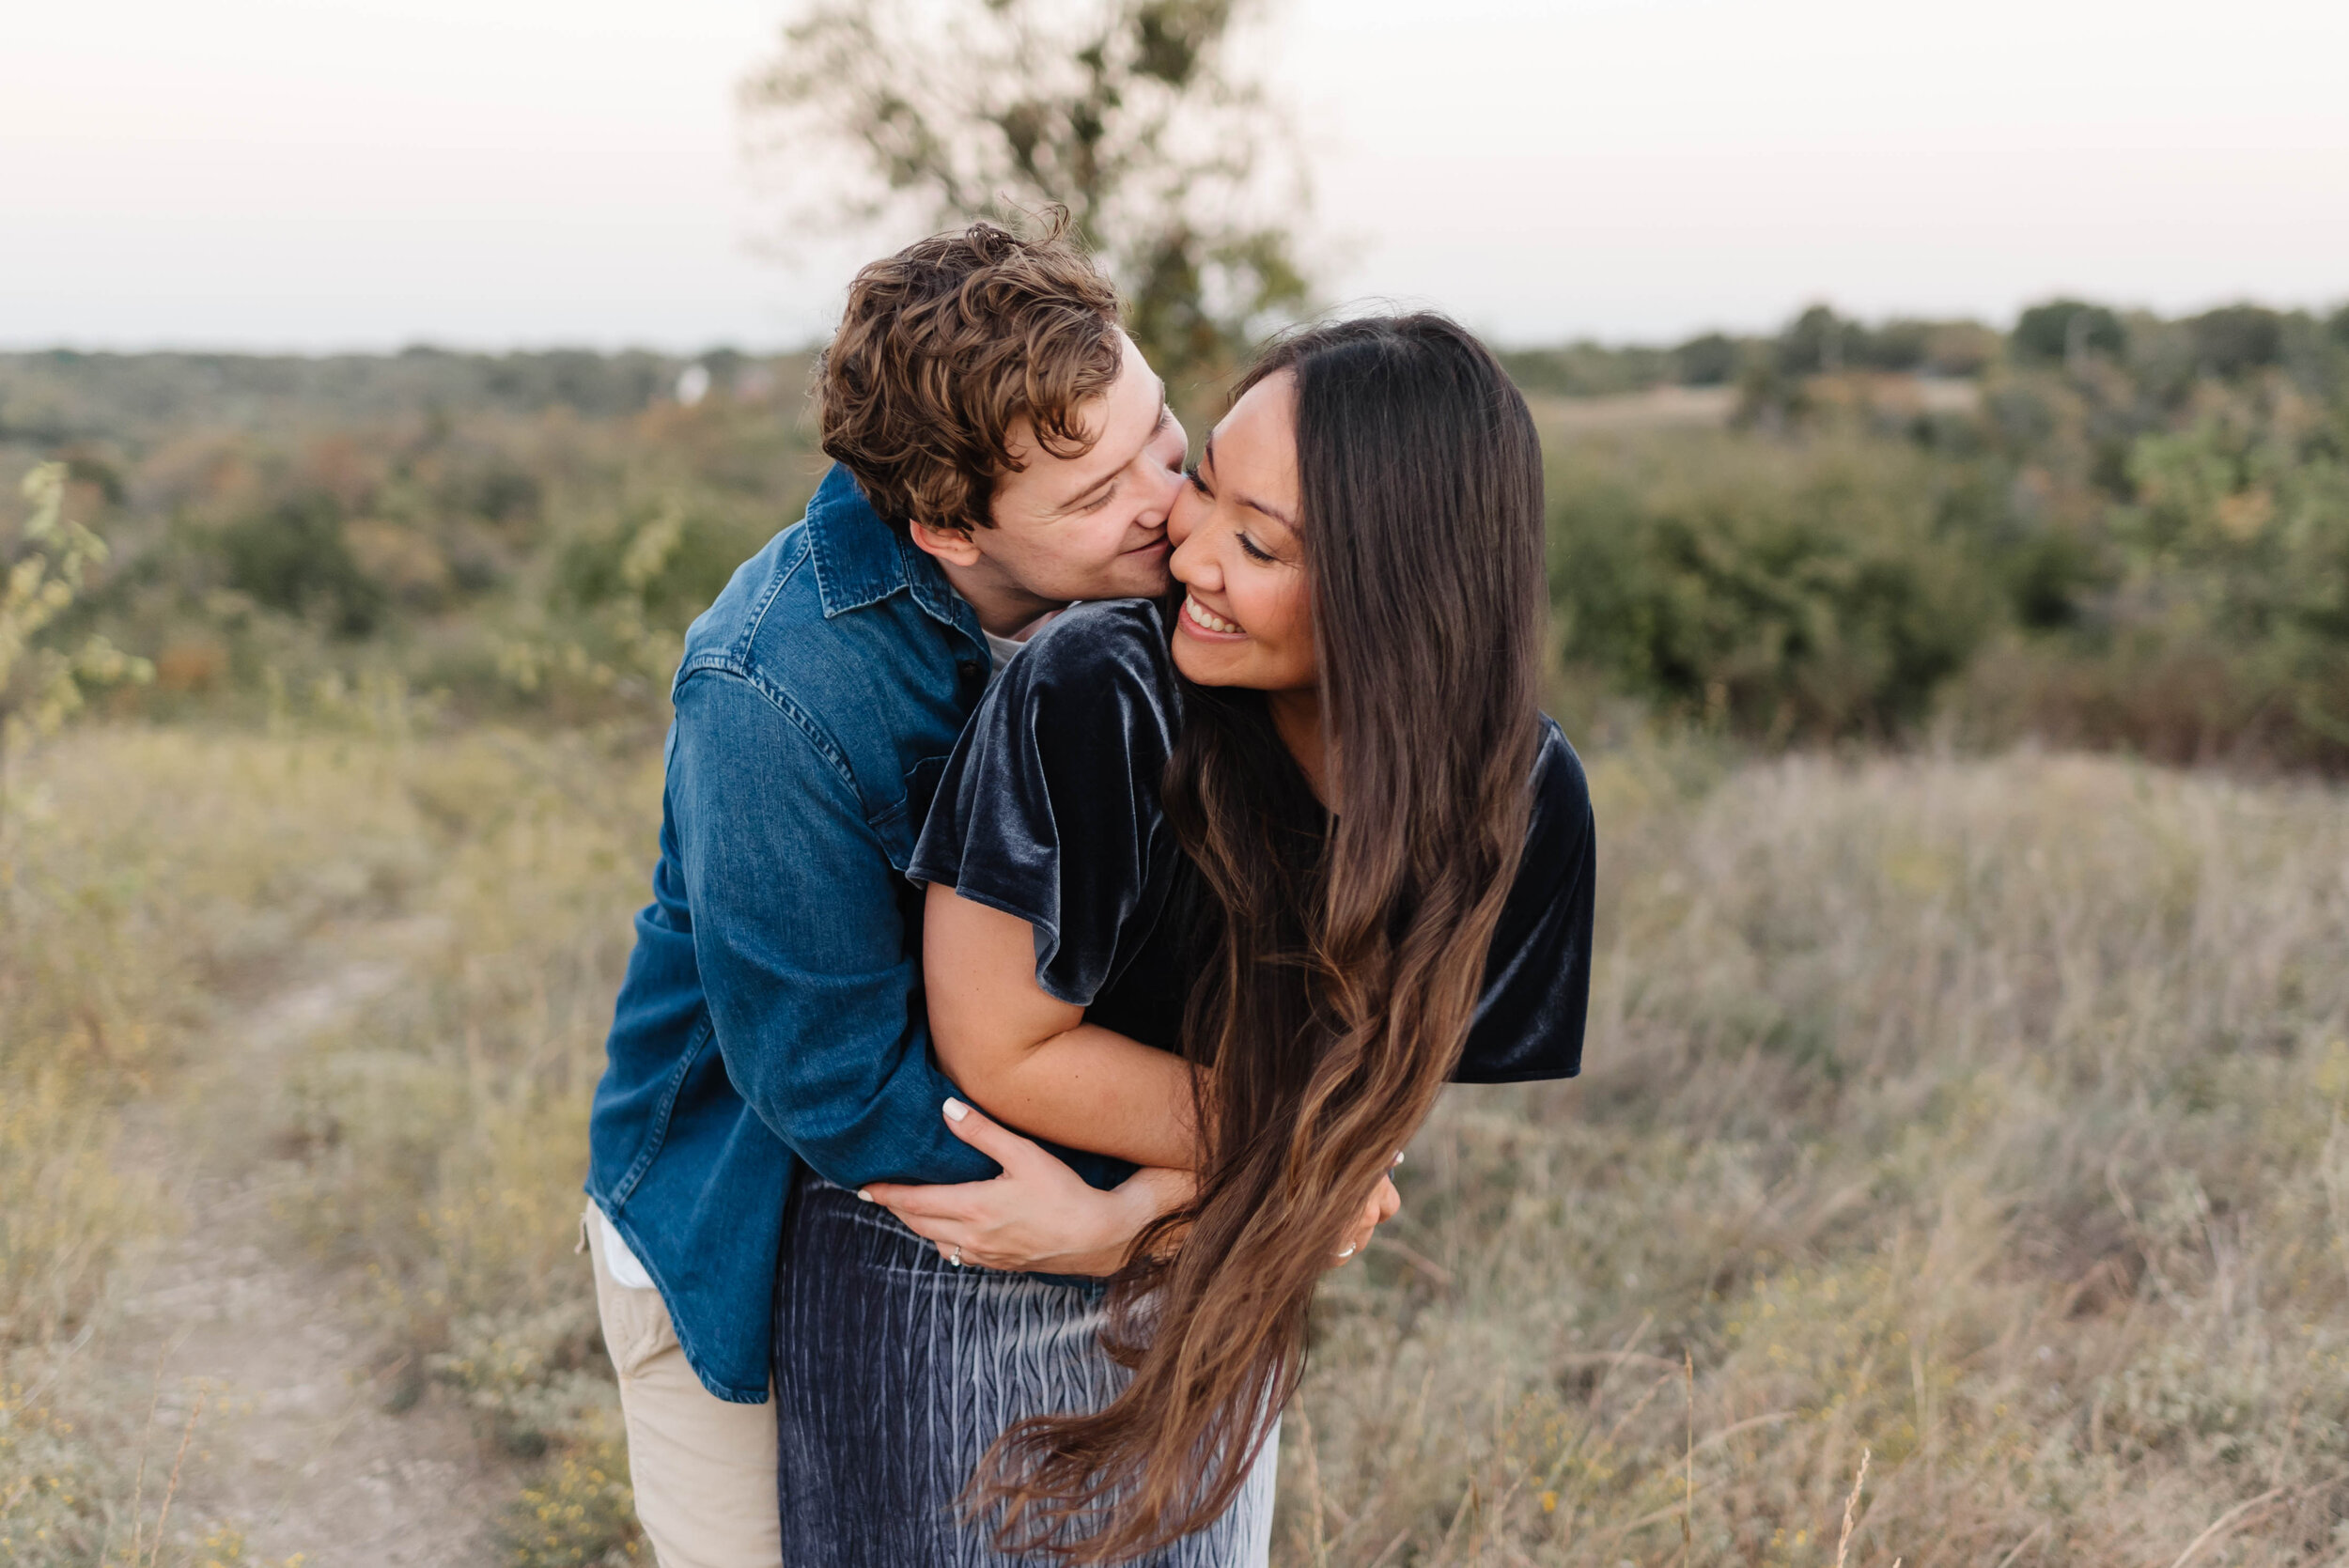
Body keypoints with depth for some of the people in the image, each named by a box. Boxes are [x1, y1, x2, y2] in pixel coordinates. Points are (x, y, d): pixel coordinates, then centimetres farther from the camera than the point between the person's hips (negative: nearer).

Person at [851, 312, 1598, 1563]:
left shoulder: (1526, 804, -19)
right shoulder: (1091, 693, -30)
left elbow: (1403, 1128, -12)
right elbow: (997, 1046, -22)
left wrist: (1115, 1213, -19)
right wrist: (1287, 1143, -20)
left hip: (1210, 1298, 3)